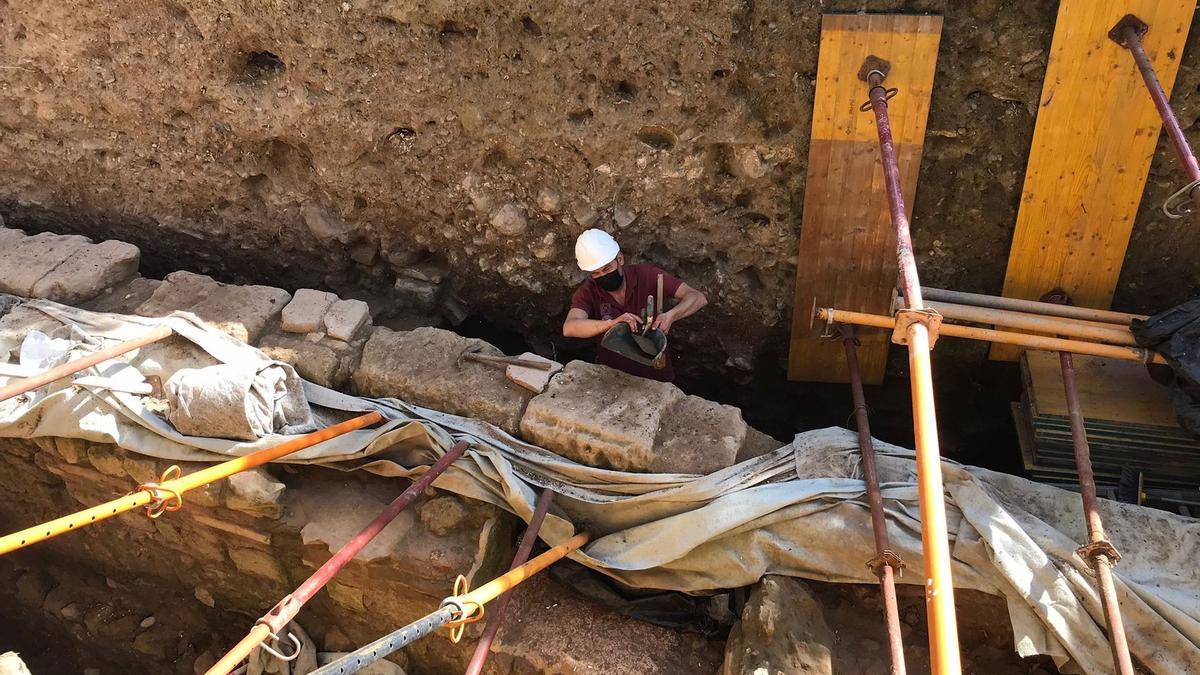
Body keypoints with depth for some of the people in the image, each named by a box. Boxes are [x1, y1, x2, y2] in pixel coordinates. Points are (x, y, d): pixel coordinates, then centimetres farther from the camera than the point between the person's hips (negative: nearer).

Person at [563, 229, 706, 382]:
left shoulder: (647, 276, -13)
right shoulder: (587, 293, -11)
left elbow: (698, 298, -18)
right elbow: (569, 328, -30)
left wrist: (671, 316, -38)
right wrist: (611, 323, -44)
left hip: (656, 374, -1)